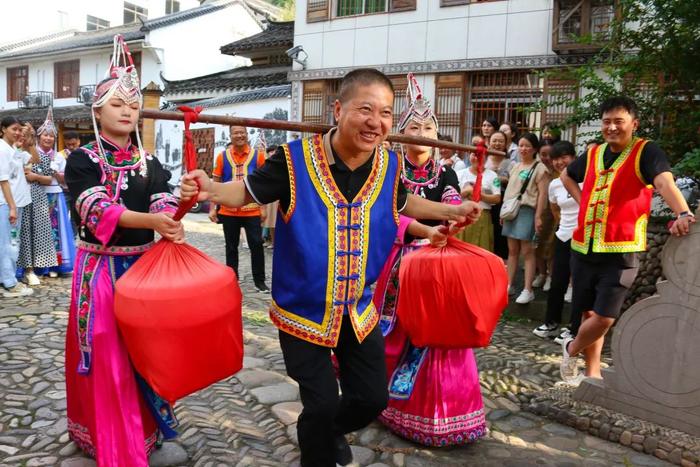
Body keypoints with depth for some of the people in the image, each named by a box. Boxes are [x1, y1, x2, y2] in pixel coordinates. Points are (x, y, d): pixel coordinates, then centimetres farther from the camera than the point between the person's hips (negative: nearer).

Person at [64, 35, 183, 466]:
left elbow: (165, 200, -7)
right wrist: (152, 220, -36)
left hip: (143, 264, 4)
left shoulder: (149, 161, 7)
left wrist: (171, 226, -31)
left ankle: (147, 429, 29)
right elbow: (96, 209, -21)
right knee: (106, 358, 0)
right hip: (99, 268, -3)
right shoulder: (82, 159, -6)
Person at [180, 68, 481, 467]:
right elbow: (247, 191, -7)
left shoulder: (389, 165, -6)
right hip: (303, 311, -4)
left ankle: (333, 430, 52)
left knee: (373, 397, 17)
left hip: (359, 310, 5)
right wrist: (211, 189, -27)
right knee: (321, 405, 5)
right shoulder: (295, 159, -20)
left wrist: (450, 211, 12)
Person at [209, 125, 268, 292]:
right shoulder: (222, 156, 1)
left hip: (252, 210, -1)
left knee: (257, 245, 1)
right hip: (228, 211, 1)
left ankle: (259, 280, 14)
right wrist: (212, 208, 1)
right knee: (231, 247, 12)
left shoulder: (258, 155, -1)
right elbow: (215, 184, 6)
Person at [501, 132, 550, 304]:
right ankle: (509, 285, 15)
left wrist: (538, 216, -16)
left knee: (527, 251, -4)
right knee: (512, 250, 9)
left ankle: (528, 290, 0)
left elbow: (542, 193, -10)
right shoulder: (515, 167, 16)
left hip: (527, 211, -6)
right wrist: (503, 210, 15)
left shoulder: (539, 168, -4)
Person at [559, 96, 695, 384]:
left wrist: (683, 213, -44)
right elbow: (566, 176, 30)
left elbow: (665, 182, -25)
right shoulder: (593, 154, 10)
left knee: (604, 318, -7)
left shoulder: (645, 151, -6)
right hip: (584, 248, 5)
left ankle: (572, 349, 22)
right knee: (590, 314, 12)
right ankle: (593, 373, 29)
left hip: (620, 251, -5)